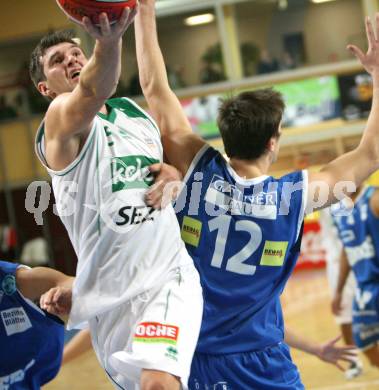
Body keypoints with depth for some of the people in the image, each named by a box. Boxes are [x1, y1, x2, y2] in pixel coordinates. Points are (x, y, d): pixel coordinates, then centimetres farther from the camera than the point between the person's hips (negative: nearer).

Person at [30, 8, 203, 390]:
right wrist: (108, 41, -51)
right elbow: (93, 91, -29)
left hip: (167, 279, 2)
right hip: (107, 297, -2)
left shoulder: (136, 115, 13)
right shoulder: (60, 120, -5)